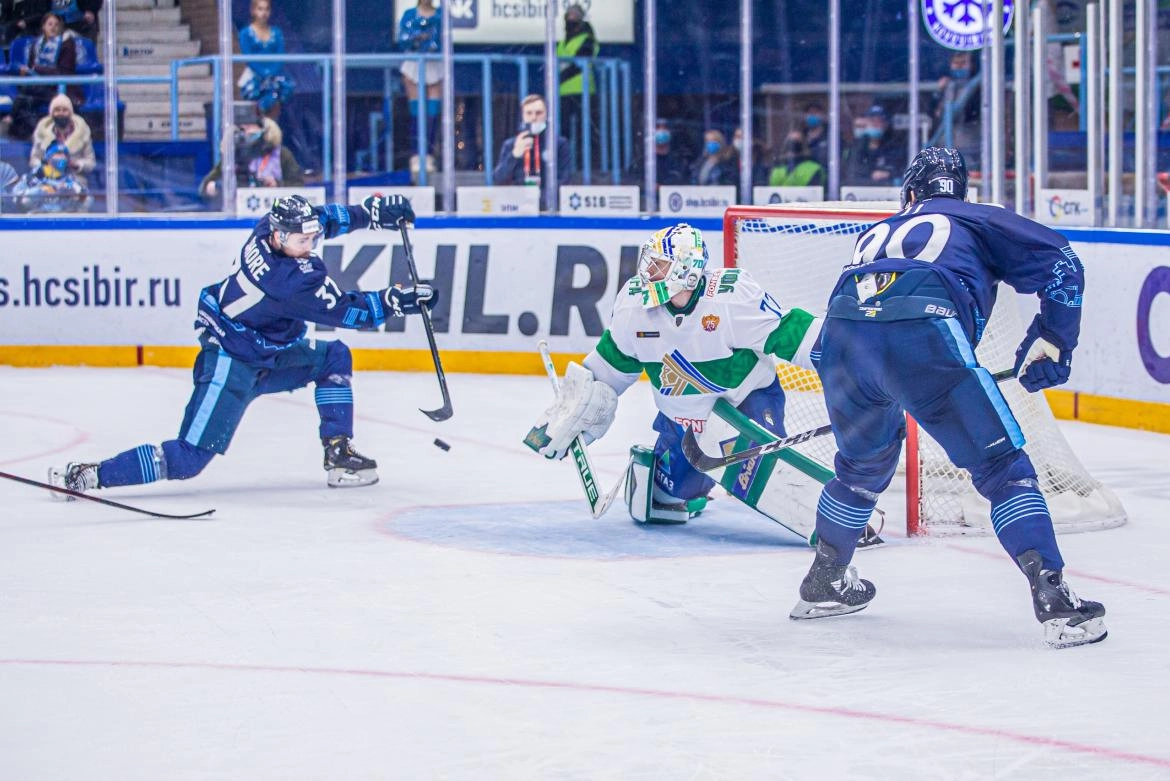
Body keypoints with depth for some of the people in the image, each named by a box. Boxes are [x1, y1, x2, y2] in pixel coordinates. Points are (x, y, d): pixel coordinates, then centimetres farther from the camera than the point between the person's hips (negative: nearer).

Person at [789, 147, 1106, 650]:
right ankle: (1054, 602, -10)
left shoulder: (876, 234, 39)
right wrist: (1050, 342, 22)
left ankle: (822, 586, 43)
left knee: (862, 463, 31)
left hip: (841, 338, 5)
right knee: (1002, 468, 3)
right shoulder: (977, 221, 28)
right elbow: (1060, 262, 16)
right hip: (922, 340, -4)